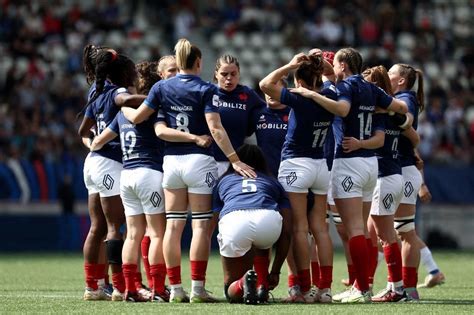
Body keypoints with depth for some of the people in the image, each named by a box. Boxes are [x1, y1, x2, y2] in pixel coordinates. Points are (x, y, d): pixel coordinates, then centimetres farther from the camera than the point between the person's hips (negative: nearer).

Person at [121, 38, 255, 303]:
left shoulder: (162, 87, 3)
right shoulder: (206, 90, -7)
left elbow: (137, 117, 5)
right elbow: (215, 129, -16)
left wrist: (123, 107, 27)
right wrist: (235, 160, -17)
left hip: (171, 161, 4)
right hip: (199, 160, -4)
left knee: (174, 225, 6)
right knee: (201, 225, -2)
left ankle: (175, 288, 4)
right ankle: (198, 288, -7)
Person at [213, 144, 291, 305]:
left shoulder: (224, 181, 35)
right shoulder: (273, 182, 35)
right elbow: (286, 231, 26)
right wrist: (275, 271, 30)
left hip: (233, 220, -1)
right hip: (268, 220, 1)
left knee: (231, 288, 17)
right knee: (262, 242, 40)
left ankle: (243, 284, -17)